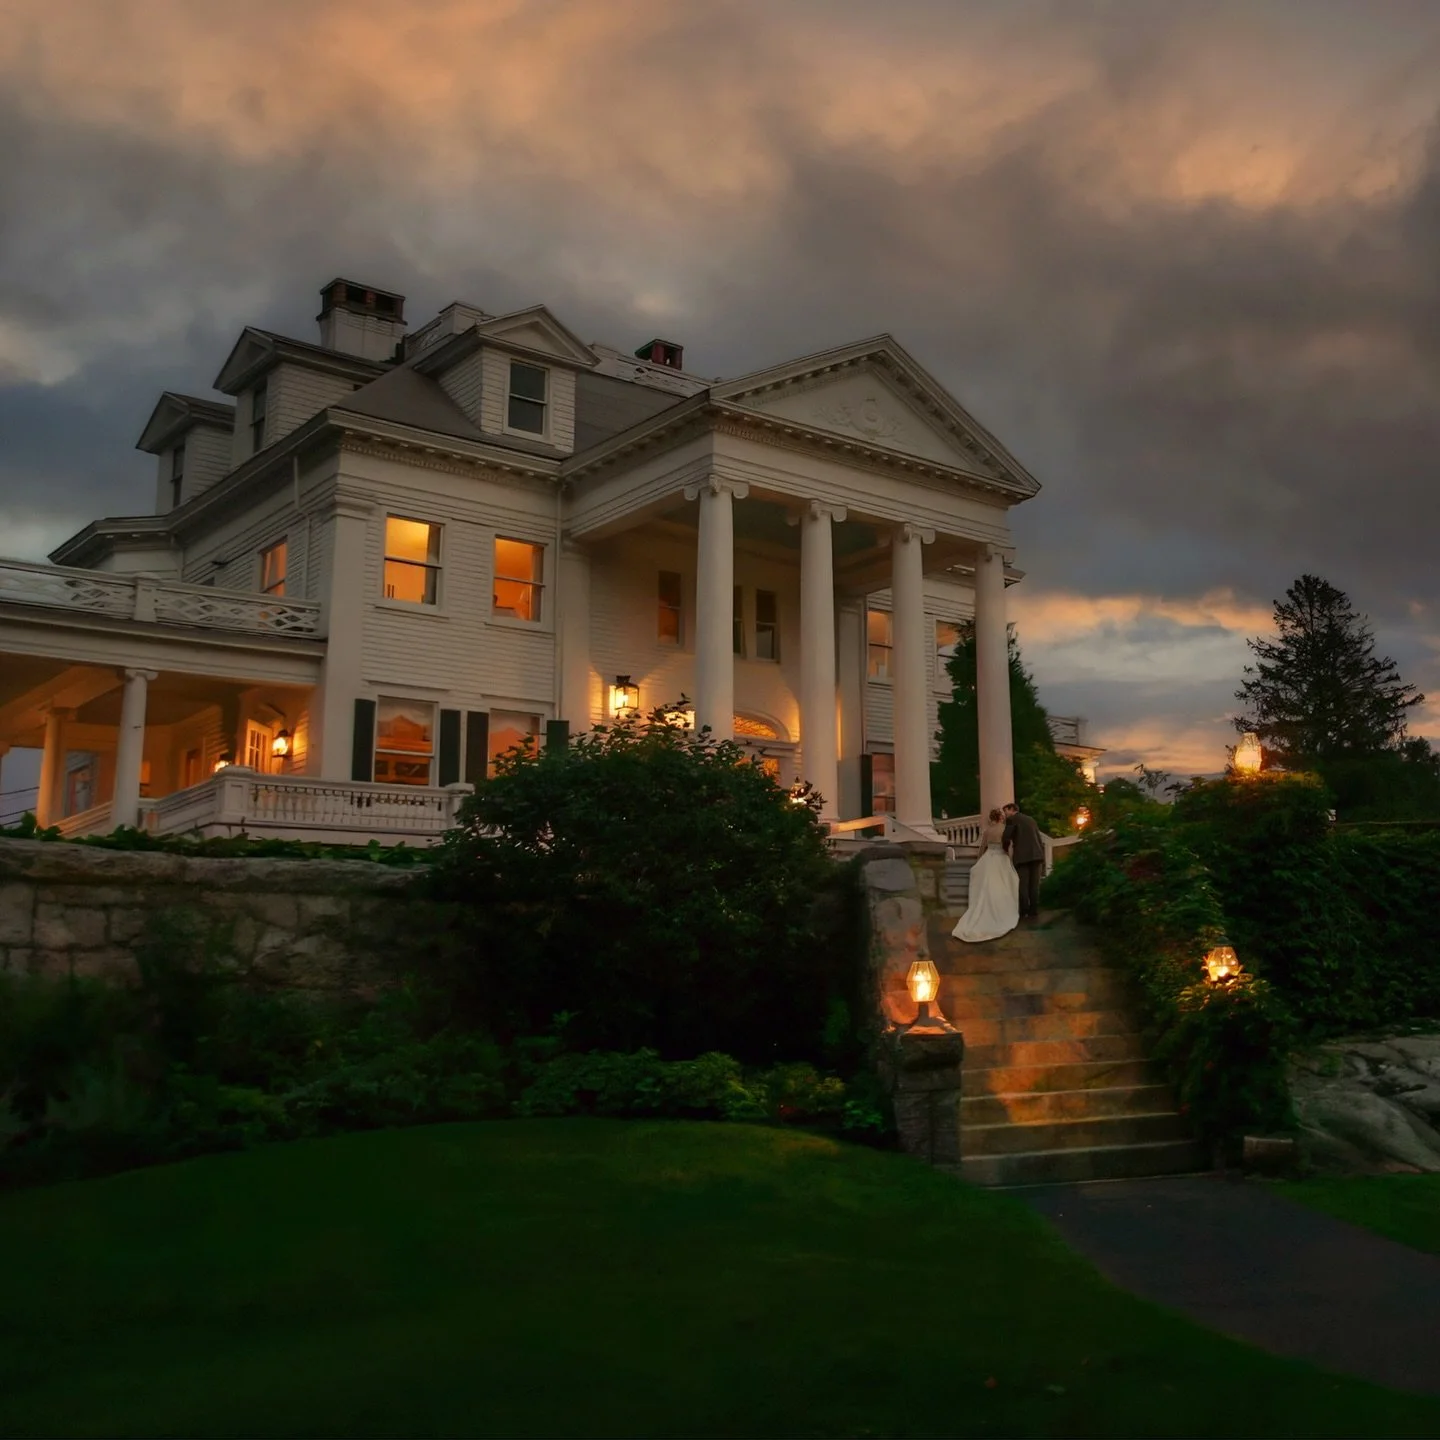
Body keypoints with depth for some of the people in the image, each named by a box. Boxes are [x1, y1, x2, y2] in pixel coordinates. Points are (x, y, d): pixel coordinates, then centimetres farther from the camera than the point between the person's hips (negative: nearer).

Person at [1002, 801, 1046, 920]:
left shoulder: (1012, 819, 2)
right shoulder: (1030, 819, 22)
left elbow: (1006, 838, -8)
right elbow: (1039, 840, 20)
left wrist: (1006, 849, 11)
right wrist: (1042, 858, 21)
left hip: (1022, 857, -5)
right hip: (1036, 855, 6)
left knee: (1023, 886, -2)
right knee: (1034, 886, 6)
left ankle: (1023, 912, -3)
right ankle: (1034, 912, 6)